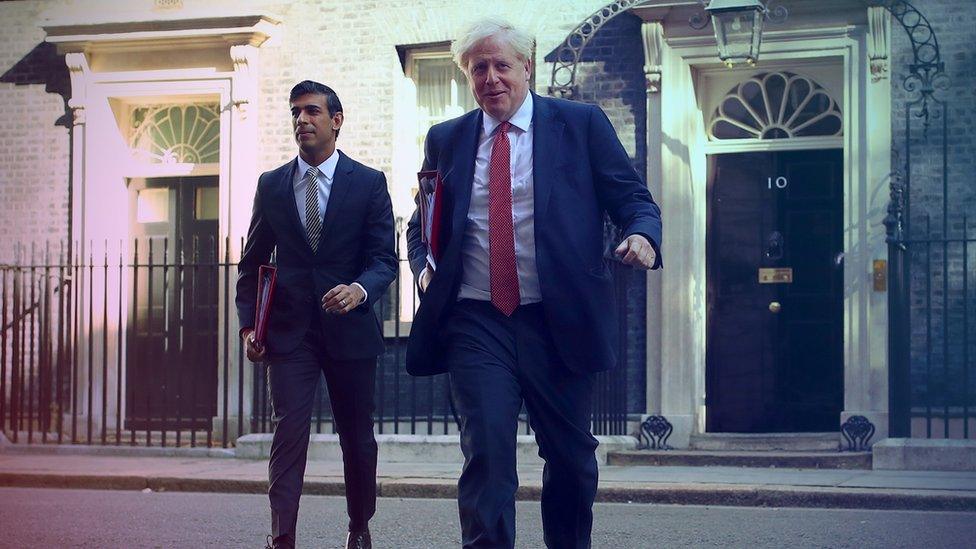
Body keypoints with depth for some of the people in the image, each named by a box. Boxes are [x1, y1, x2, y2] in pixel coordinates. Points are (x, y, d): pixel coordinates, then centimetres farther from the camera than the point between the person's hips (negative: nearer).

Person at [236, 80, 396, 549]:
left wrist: (360, 289, -26)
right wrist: (248, 324, 1)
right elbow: (253, 261, 12)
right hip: (289, 329, 1)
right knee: (289, 431, -11)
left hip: (350, 328, 0)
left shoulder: (369, 183, 1)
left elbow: (384, 258, -4)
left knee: (357, 437, 11)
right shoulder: (271, 185, 7)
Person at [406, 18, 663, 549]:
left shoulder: (582, 124, 5)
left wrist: (642, 236, -19)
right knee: (486, 456, -10)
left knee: (571, 456, 12)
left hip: (557, 320, 0)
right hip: (476, 322, 1)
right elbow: (422, 223, 21)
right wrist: (424, 267, 0)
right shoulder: (445, 140, 12)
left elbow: (632, 198, 3)